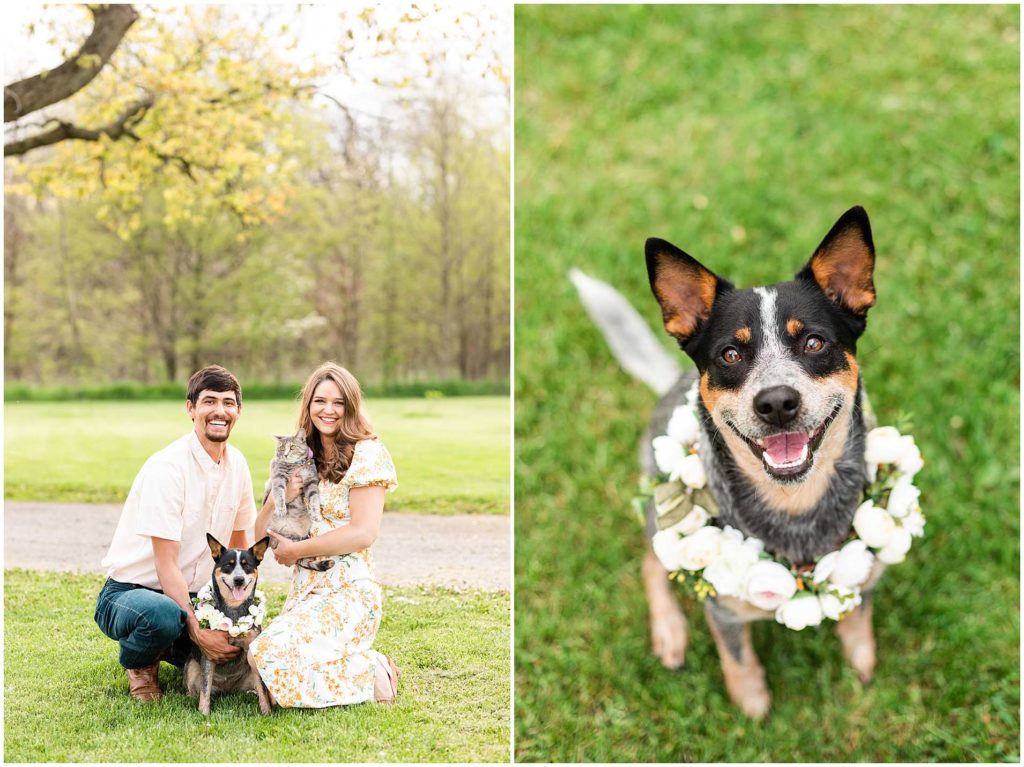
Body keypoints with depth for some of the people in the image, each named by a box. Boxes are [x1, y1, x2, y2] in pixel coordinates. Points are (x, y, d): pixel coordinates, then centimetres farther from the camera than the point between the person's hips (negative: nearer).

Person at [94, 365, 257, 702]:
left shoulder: (237, 465, 2)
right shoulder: (167, 468, -21)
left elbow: (239, 545, 13)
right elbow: (166, 564, -23)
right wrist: (197, 631, -28)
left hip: (192, 596, 7)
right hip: (130, 592, -7)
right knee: (164, 613, -40)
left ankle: (170, 649, 15)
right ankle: (139, 662, -3)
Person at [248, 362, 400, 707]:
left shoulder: (366, 453, -5)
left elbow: (364, 533, -16)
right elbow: (262, 532, 11)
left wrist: (297, 550, -10)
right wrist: (283, 497, -9)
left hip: (348, 591, -7)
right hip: (304, 589, 7)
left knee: (272, 652, -28)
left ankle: (373, 672, -5)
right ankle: (361, 666, 6)